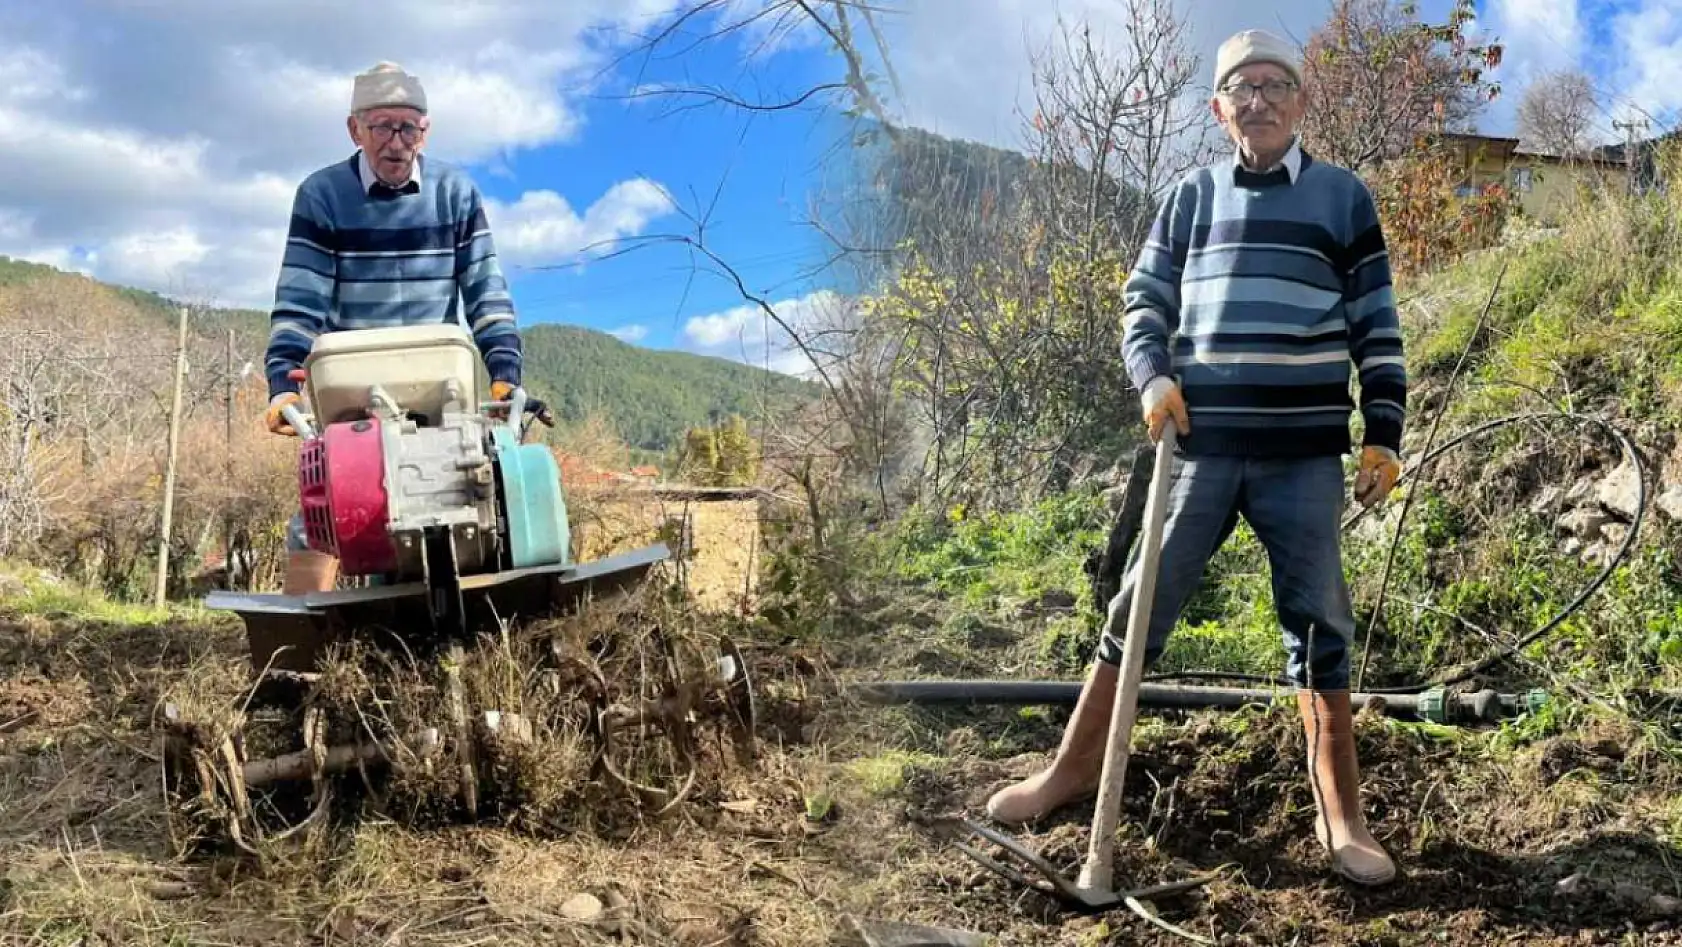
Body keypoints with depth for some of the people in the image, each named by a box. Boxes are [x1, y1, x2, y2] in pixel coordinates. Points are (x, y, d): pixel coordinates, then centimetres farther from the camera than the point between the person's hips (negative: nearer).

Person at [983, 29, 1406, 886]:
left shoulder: (1343, 197, 7)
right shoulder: (1190, 196, 11)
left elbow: (1377, 326, 6)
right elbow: (1143, 299, 11)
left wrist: (1384, 435, 0)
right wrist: (1153, 377, -9)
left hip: (1304, 454, -1)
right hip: (1203, 447, 1)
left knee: (1318, 624, 2)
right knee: (1141, 604, 5)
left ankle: (1340, 815, 13)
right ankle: (1075, 766, 18)